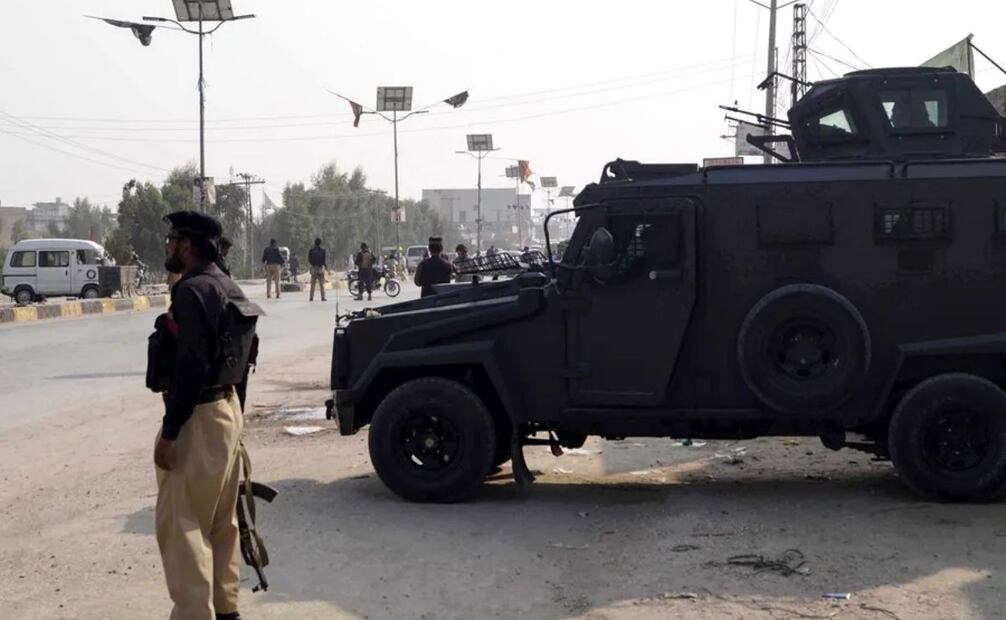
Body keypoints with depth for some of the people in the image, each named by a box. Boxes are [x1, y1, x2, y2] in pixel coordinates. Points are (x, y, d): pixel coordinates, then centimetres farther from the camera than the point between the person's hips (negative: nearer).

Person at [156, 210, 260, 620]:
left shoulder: (192, 291, -17)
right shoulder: (229, 289, 13)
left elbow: (190, 366, -23)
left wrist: (169, 432, -21)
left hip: (198, 417, -10)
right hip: (227, 408, 10)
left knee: (181, 523, -4)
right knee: (221, 520, 17)